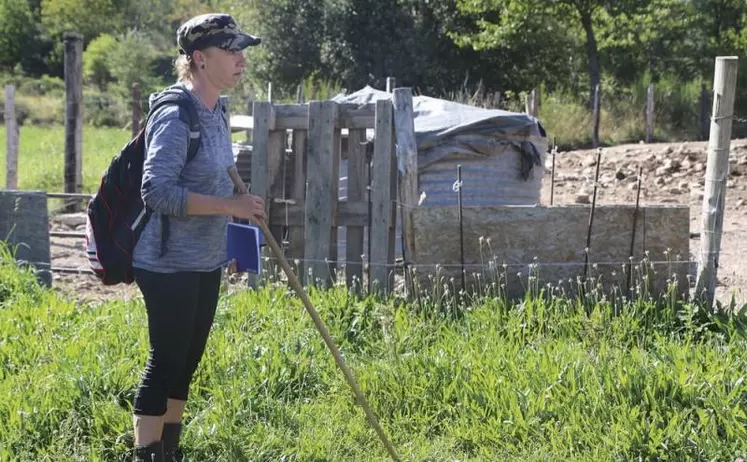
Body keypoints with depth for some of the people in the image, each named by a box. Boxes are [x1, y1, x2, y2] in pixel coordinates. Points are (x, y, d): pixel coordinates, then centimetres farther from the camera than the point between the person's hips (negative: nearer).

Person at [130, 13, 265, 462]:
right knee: (167, 361, -4)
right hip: (169, 265, -9)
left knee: (187, 360, 15)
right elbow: (157, 191, -26)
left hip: (205, 263, 9)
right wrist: (229, 205, -25)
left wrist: (241, 204, 11)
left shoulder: (216, 111, 9)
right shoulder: (176, 117, -19)